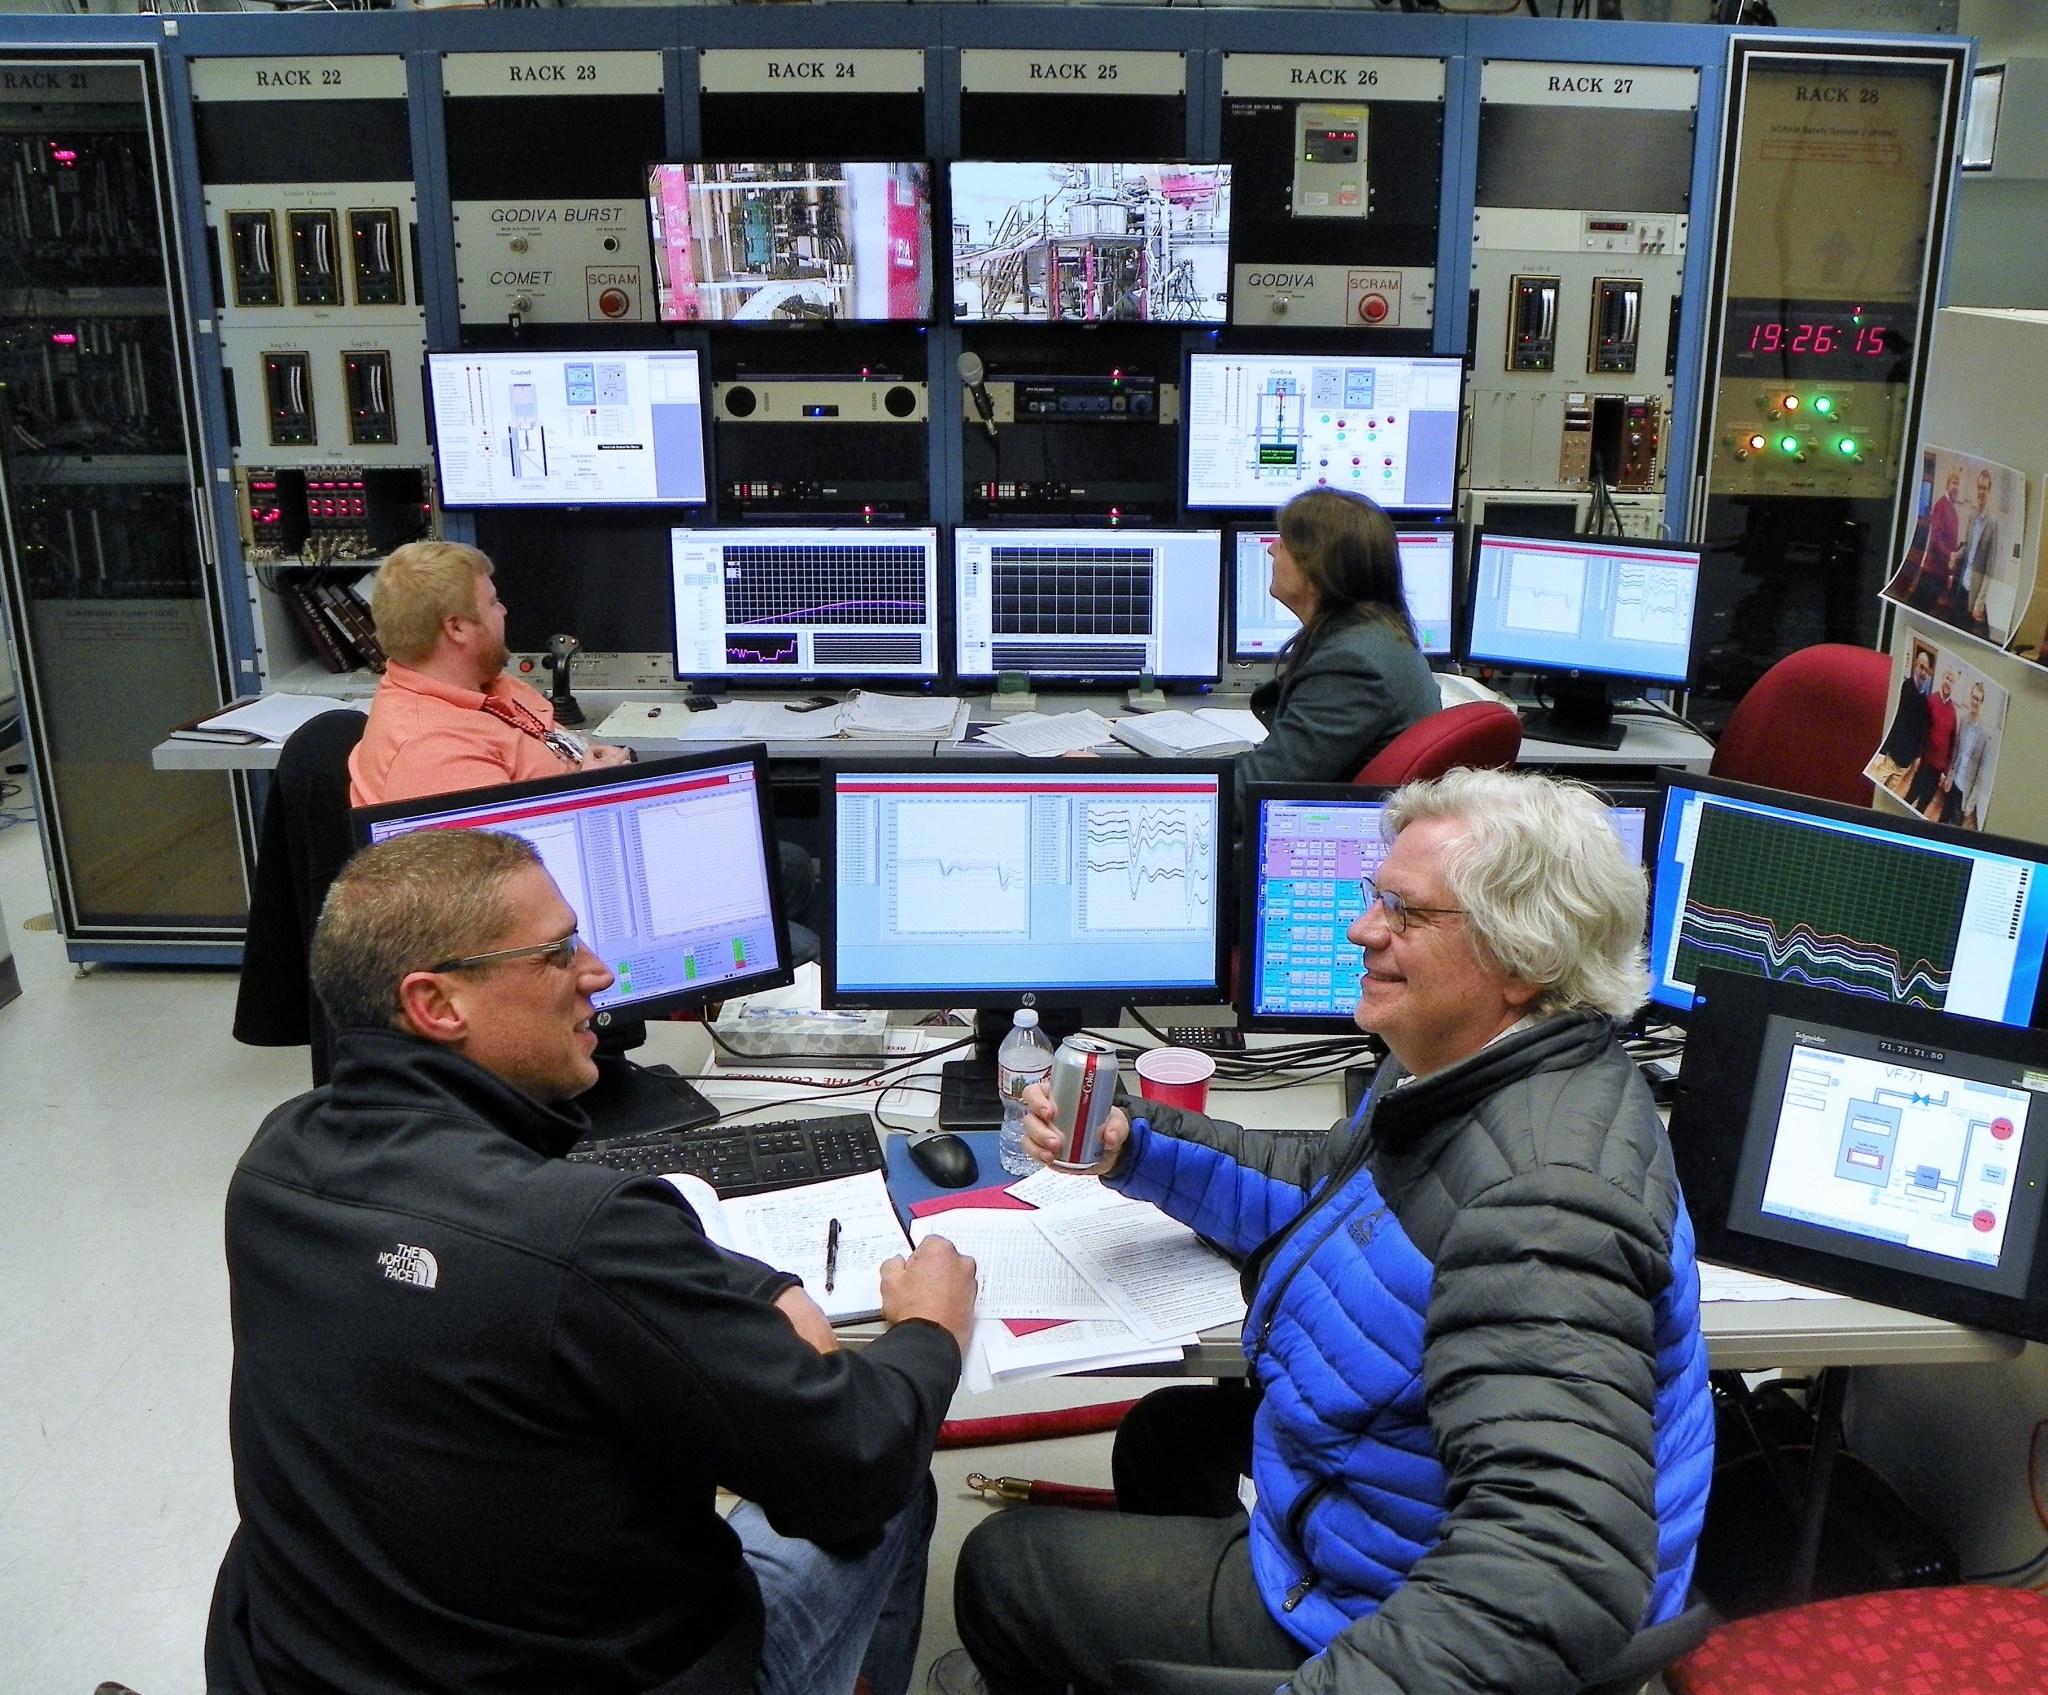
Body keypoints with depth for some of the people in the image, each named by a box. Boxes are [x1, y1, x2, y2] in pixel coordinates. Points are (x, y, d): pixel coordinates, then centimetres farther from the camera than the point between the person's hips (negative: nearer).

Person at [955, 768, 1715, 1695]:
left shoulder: (1542, 1200, -36)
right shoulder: (1462, 1072, -2)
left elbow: (1559, 1572, -45)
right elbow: (1323, 1185, 15)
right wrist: (1133, 1145, 2)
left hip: (1396, 1612, -9)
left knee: (1001, 1565, 5)